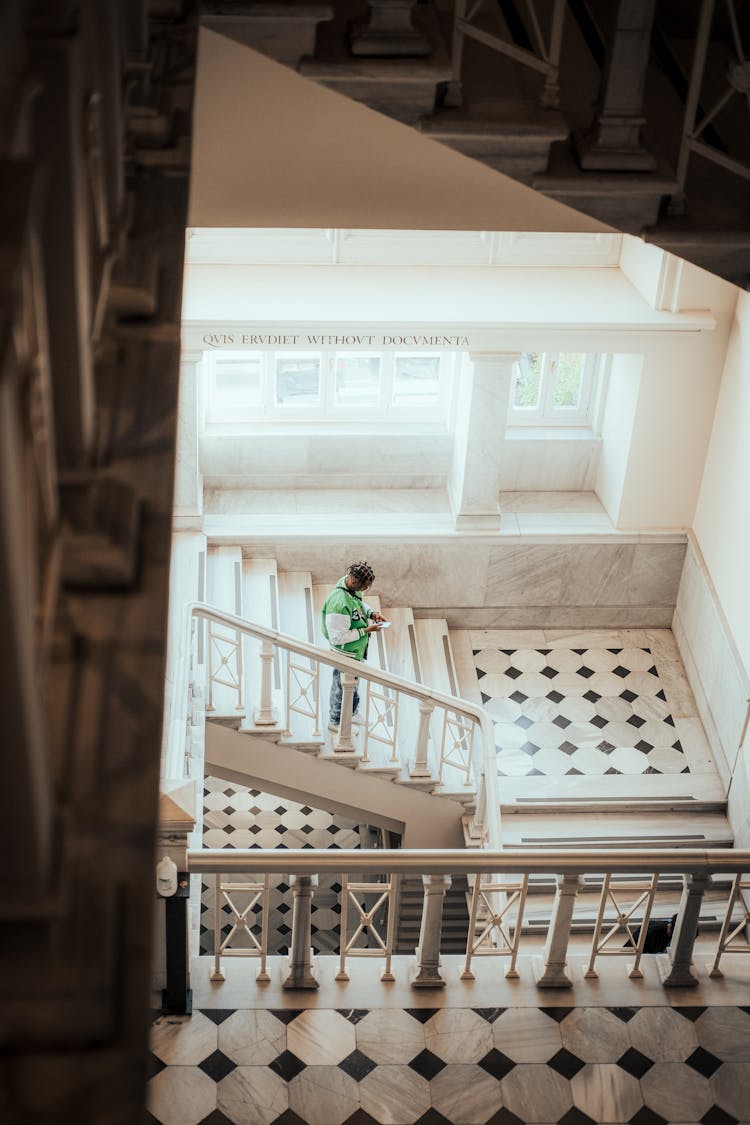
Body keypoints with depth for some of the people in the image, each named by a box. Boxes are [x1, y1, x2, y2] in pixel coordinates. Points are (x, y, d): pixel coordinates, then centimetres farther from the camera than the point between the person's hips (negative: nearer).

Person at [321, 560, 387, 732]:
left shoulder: (351, 585, -12)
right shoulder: (339, 604, -40)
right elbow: (337, 637, -32)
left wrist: (371, 612, -5)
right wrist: (366, 631, -28)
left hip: (356, 650, 9)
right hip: (346, 654, -9)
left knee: (353, 683, 29)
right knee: (343, 687, 15)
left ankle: (351, 714, 53)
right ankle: (335, 721, 39)